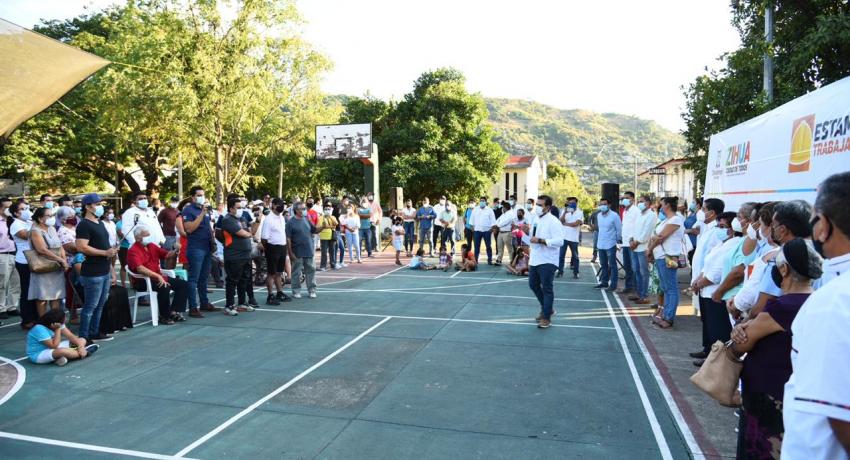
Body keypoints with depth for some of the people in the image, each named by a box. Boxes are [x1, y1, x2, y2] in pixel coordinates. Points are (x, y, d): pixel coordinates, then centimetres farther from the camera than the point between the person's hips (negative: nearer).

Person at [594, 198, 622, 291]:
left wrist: (616, 240, 1)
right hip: (600, 244, 6)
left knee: (612, 265, -1)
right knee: (603, 265, 14)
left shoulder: (614, 216, -12)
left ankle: (613, 285, 3)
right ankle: (604, 282, 24)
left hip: (610, 245, -6)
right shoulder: (599, 215, 8)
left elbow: (619, 230, -6)